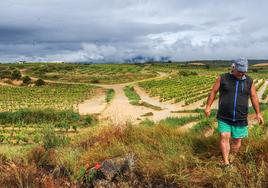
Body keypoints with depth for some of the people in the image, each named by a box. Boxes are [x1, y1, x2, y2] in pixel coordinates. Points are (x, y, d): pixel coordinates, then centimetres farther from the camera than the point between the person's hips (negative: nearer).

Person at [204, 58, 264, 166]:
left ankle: (231, 160, 29)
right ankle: (226, 163, -6)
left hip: (240, 119, 2)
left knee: (237, 140, 8)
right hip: (224, 118, -2)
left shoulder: (249, 81, 2)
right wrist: (208, 107, -1)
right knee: (224, 137, -13)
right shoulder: (223, 78, -4)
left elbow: (254, 97, 5)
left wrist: (258, 113, 2)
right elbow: (213, 92, 2)